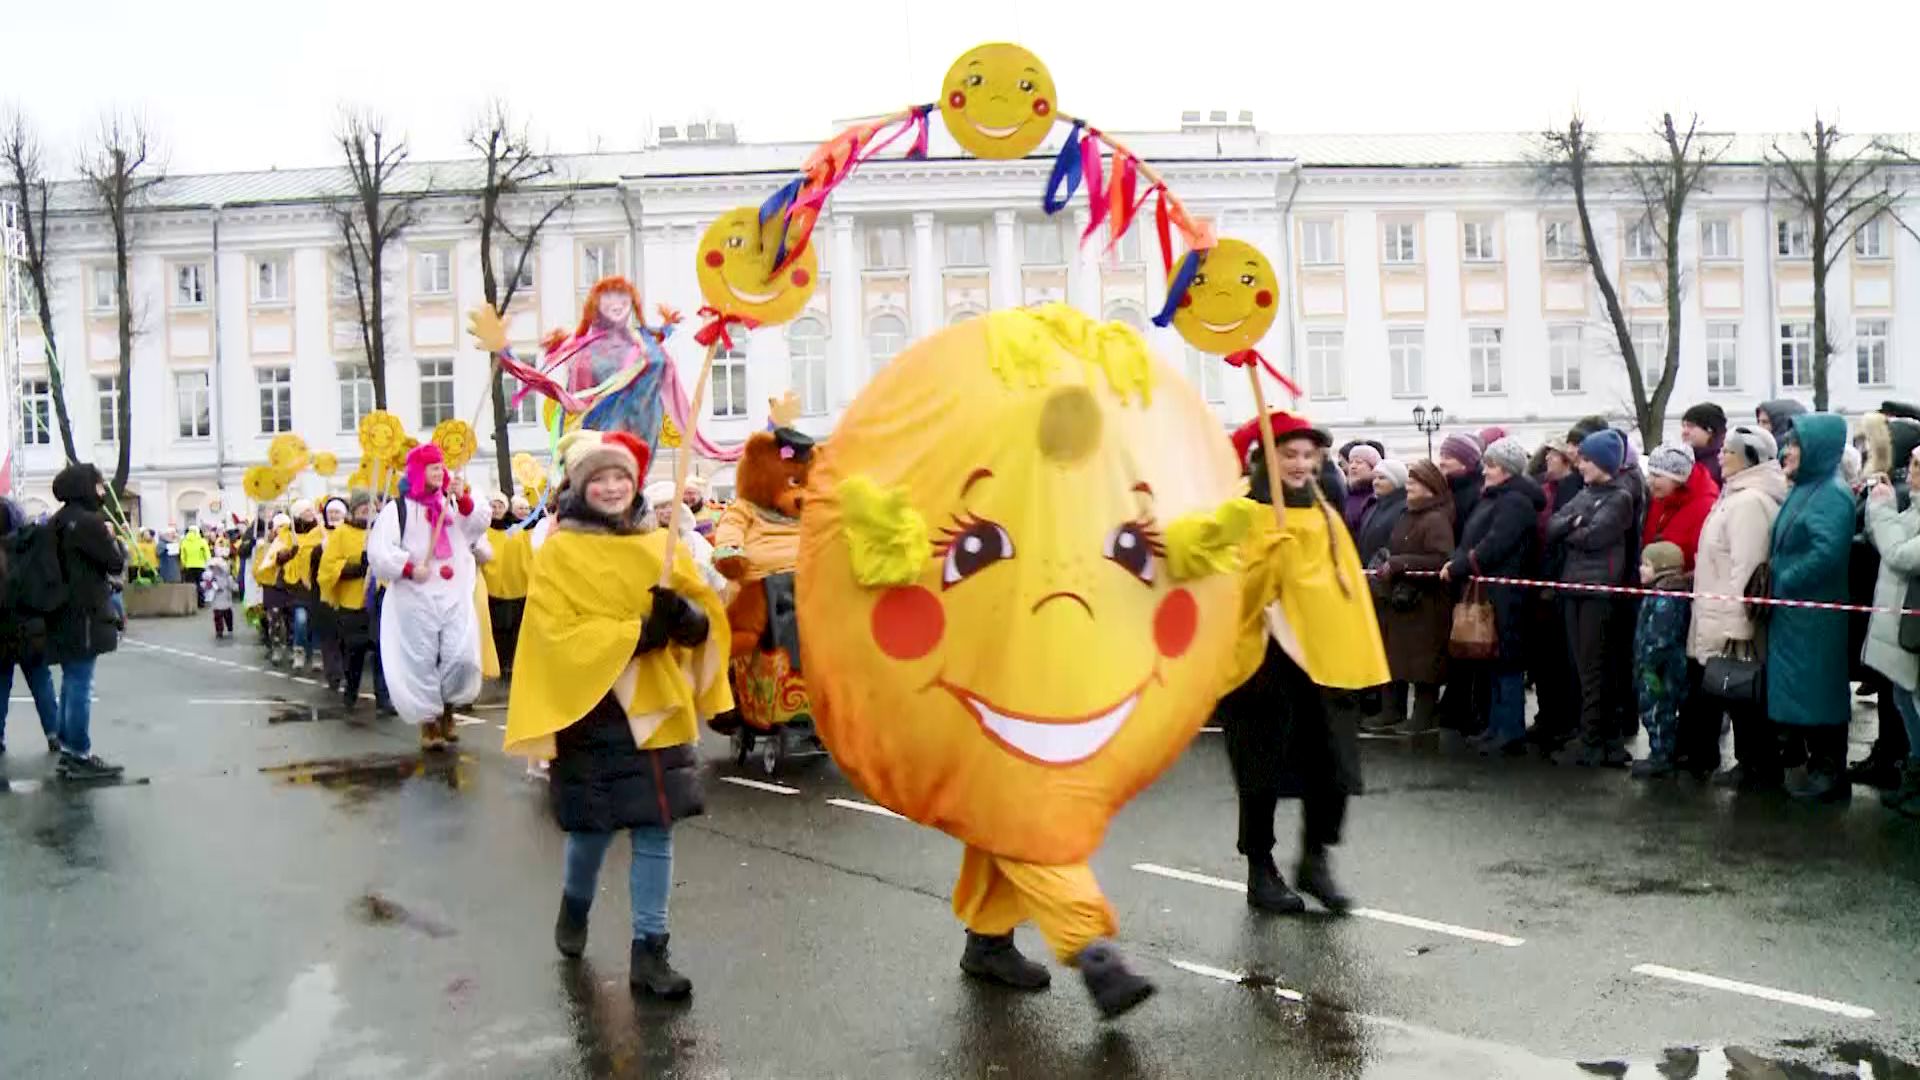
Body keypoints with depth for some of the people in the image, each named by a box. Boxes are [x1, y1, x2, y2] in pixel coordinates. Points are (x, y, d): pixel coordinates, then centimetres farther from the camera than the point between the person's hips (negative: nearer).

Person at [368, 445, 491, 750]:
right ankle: (429, 720, 15)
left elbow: (477, 529, 1)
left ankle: (447, 708, 17)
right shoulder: (398, 508, 0)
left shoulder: (453, 504, 15)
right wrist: (408, 568, -18)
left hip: (455, 597, 3)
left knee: (463, 658, -8)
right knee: (422, 662, 1)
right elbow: (378, 551, -7)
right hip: (416, 599, -3)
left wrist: (464, 500, -10)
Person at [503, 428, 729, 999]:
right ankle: (575, 905, 38)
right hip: (593, 709, -3)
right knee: (594, 826, 7)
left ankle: (649, 950, 11)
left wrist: (689, 617, -17)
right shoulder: (559, 552, -4)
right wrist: (637, 633, -22)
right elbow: (560, 633, -14)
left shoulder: (661, 544, 9)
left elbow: (709, 613, 6)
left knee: (656, 830, 3)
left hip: (658, 706, 3)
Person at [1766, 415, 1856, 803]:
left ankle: (1831, 773, 8)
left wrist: (1784, 582, -17)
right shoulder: (1804, 489, 13)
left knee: (1817, 692, -1)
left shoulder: (1832, 494, -16)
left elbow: (1827, 552, -26)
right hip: (1791, 611, 9)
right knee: (1801, 689, 16)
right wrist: (1777, 582, 8)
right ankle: (1802, 755, 26)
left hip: (1814, 614, -9)